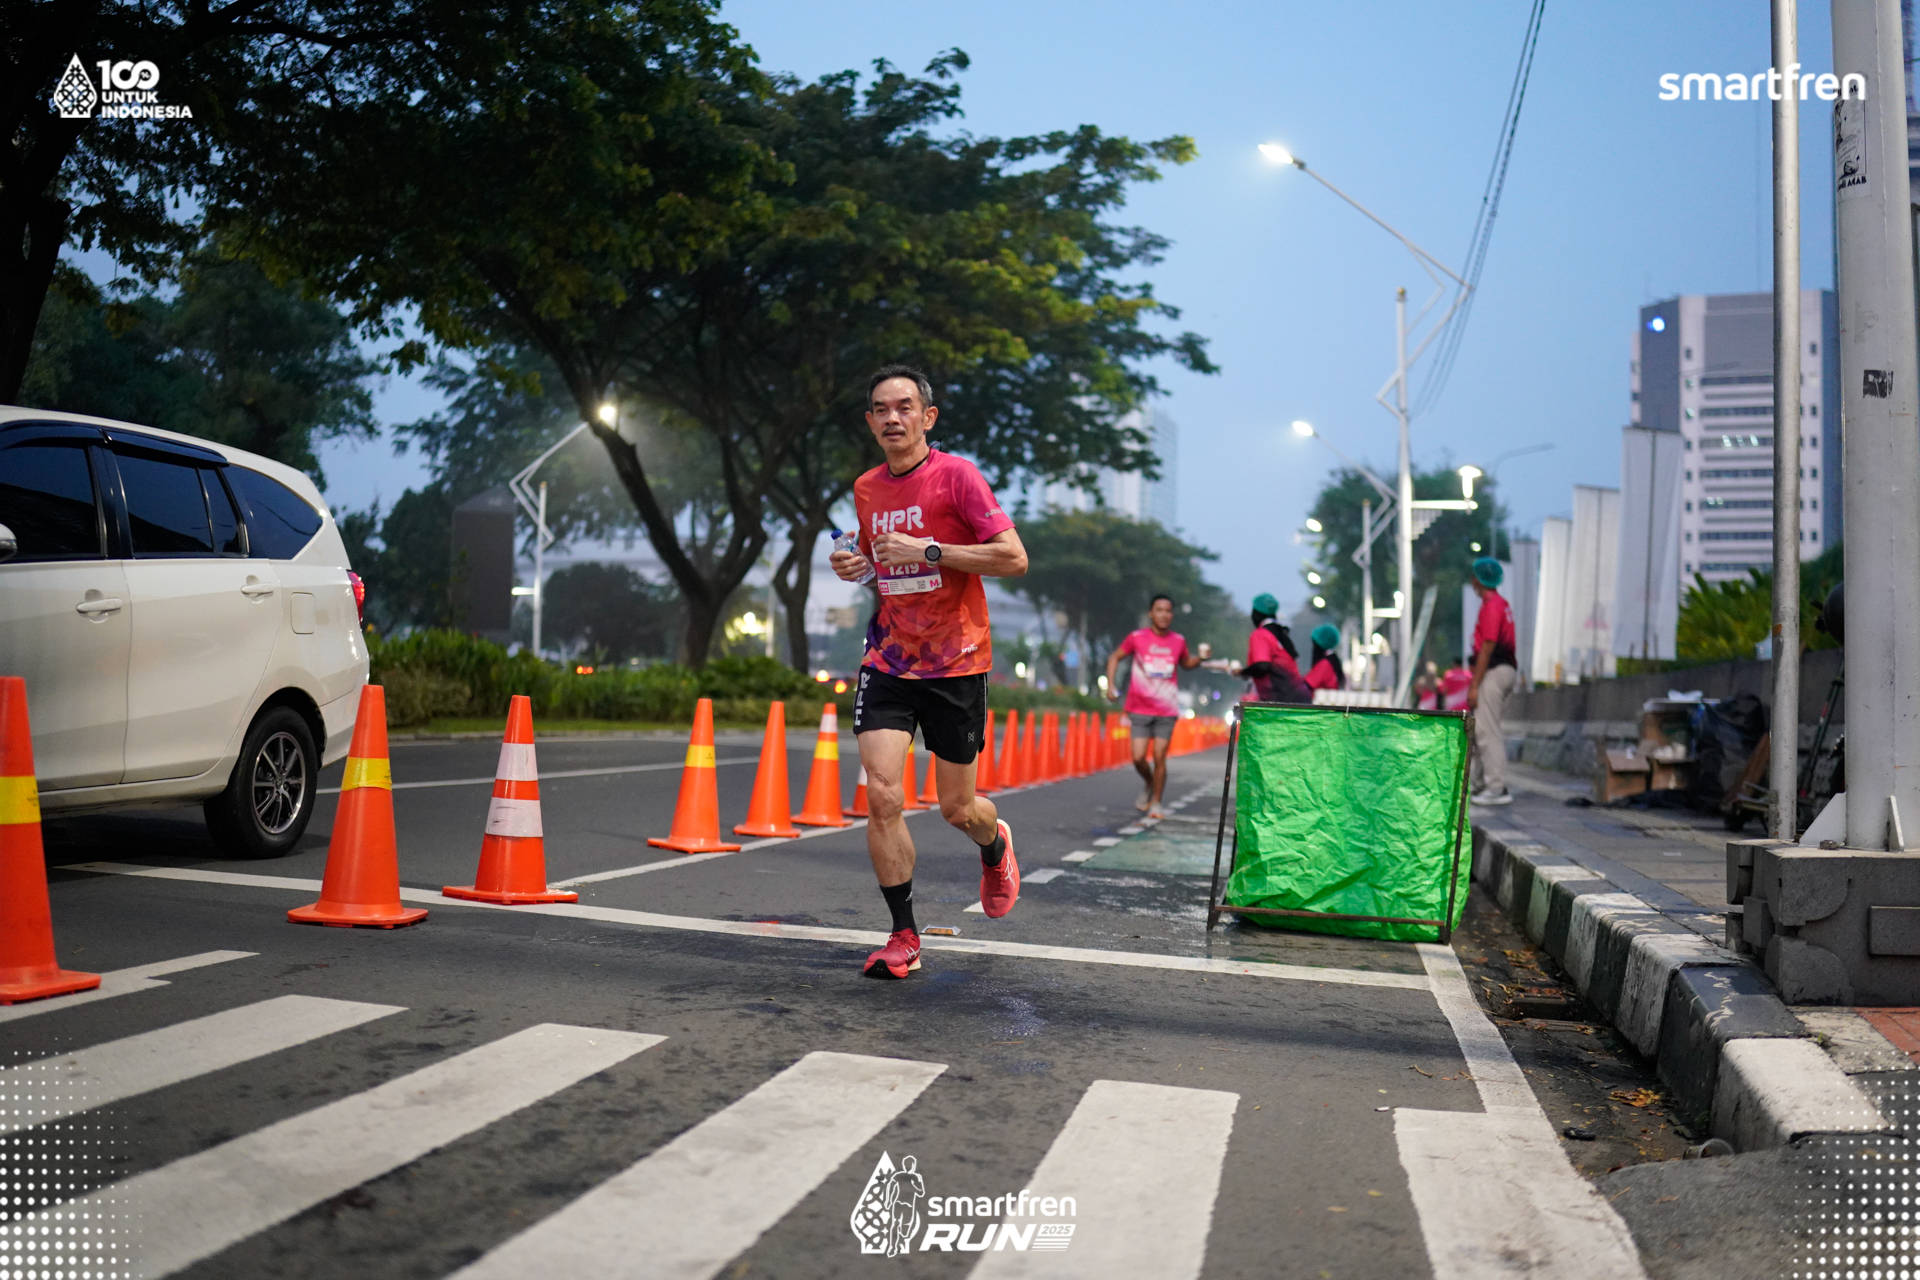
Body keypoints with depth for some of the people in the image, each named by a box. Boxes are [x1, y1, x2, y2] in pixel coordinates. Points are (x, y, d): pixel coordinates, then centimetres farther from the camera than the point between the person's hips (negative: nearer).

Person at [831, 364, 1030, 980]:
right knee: (882, 798, -10)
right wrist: (858, 565, 3)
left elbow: (1014, 558, -15)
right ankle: (904, 938, 3)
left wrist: (928, 551, -20)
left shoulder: (956, 474, -9)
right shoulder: (866, 488, 9)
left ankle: (996, 847, 43)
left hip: (956, 663, -4)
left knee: (956, 809, 6)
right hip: (888, 660, 4)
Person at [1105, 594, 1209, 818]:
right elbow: (1115, 657, 8)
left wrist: (1200, 658, 1)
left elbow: (1186, 664, 22)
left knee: (1159, 757, -2)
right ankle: (1149, 786, 25)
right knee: (1138, 757, -7)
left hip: (1166, 711, 1)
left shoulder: (1178, 641, 4)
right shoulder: (1137, 638, -3)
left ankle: (1156, 803, 13)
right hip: (1140, 709, -1)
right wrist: (1110, 684, -3)